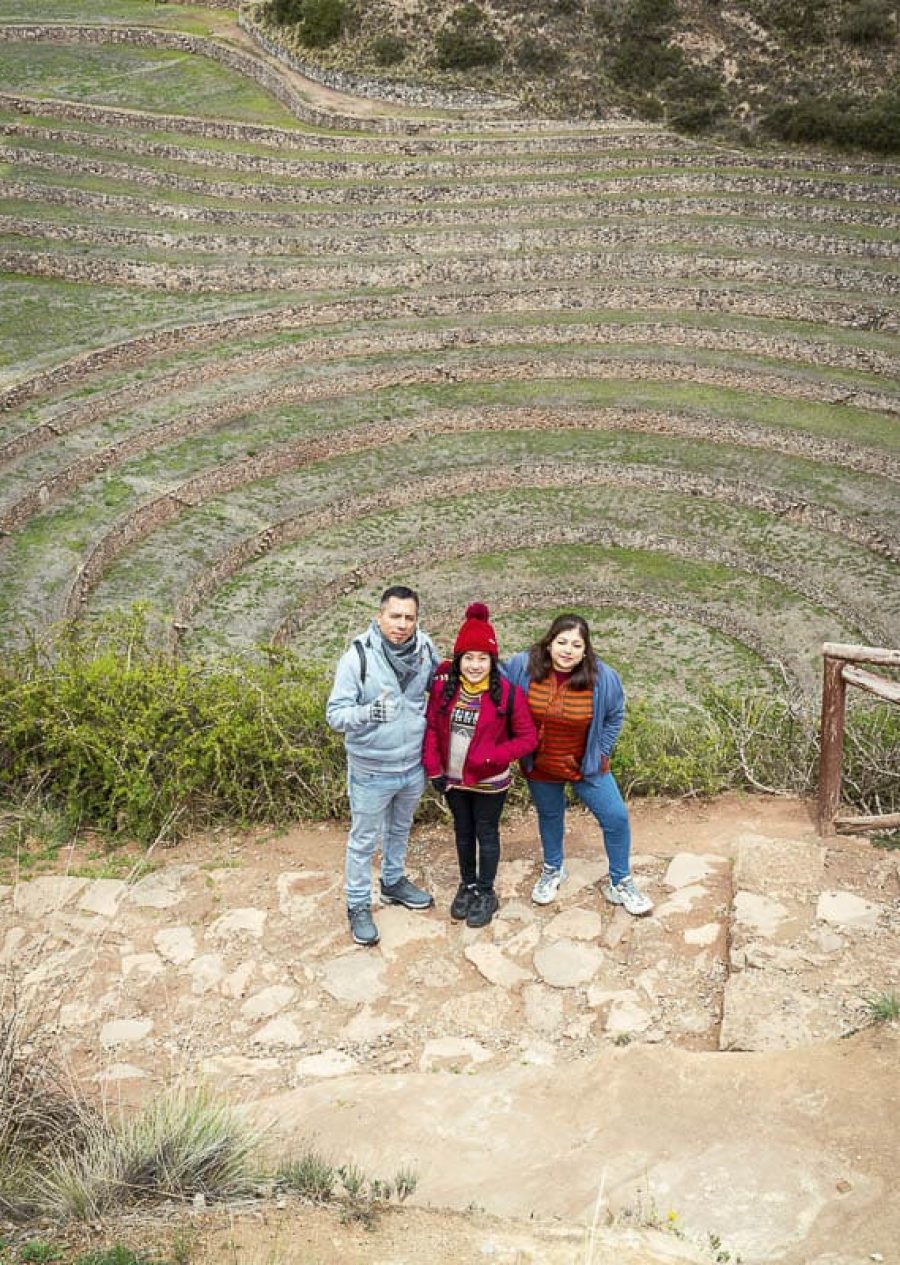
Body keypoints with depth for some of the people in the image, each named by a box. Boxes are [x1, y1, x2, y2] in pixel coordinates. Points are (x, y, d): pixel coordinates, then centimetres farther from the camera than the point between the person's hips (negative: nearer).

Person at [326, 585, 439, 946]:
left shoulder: (425, 649, -9)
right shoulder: (358, 656, -22)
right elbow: (335, 714, -22)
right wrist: (367, 713, -42)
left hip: (414, 766, 4)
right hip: (371, 771, -4)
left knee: (400, 829, 26)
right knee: (364, 840, 12)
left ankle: (394, 882, 49)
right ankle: (358, 905, 31)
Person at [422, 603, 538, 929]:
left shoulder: (508, 693, -19)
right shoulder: (443, 687, -11)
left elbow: (528, 738, -14)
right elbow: (431, 727, -2)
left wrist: (492, 757, -25)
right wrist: (434, 770, -5)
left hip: (489, 782, -3)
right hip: (453, 778, 3)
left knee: (486, 834, 14)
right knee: (463, 832, 21)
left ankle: (486, 894, 32)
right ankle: (468, 886, 41)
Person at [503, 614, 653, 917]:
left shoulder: (602, 677, -20)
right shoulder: (522, 666, -21)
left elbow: (614, 717, -2)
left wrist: (600, 752, -2)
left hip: (585, 765, -1)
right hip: (539, 766, 1)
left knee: (616, 818, 1)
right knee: (549, 817, 22)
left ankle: (620, 882, 23)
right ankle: (553, 870, 49)